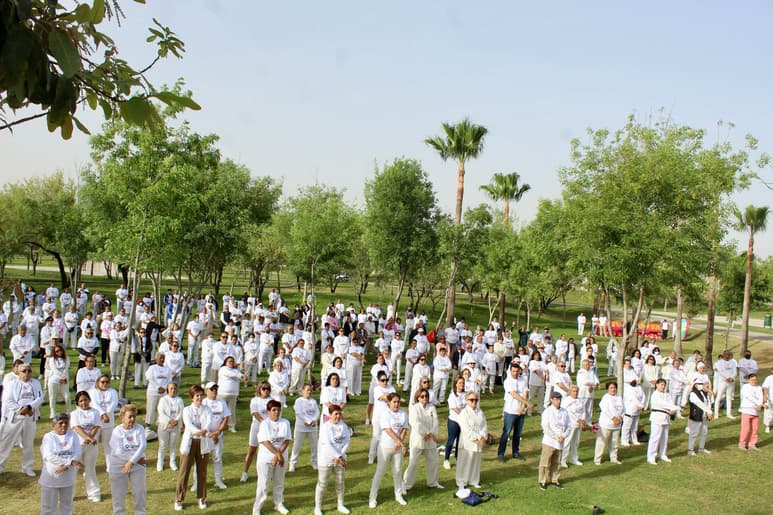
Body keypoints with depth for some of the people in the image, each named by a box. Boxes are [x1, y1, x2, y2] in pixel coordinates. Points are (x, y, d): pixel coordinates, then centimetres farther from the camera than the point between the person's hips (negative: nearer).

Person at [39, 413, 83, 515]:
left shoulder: (72, 434, -1)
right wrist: (71, 461, -27)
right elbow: (49, 456, -22)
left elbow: (77, 454, -9)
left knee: (67, 505, 17)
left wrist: (66, 465, -26)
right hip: (51, 478, -3)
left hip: (68, 478, 3)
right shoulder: (48, 436, -8)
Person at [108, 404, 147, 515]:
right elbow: (119, 452, -19)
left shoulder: (139, 428, -4)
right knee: (118, 494, 5)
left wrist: (132, 462, -25)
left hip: (137, 465, 2)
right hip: (118, 466, -2)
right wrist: (138, 459, -19)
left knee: (139, 491, 7)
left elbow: (142, 446, -15)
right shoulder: (117, 431, -11)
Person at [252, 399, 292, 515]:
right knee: (263, 484, -1)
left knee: (279, 482, 16)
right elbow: (265, 442, -17)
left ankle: (279, 504, 32)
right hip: (266, 458, -3)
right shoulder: (264, 424, -10)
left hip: (281, 457, 3)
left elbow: (287, 440, -7)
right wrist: (278, 455, -22)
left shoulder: (285, 422, -2)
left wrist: (278, 455, -16)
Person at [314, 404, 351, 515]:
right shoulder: (325, 426, -14)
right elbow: (328, 444, -21)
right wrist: (339, 457, -22)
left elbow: (347, 441, -3)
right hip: (326, 459, -5)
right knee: (322, 484, 3)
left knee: (340, 482, 14)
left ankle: (340, 505, 30)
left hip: (340, 458, 5)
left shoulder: (343, 425, 1)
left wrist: (340, 456, -14)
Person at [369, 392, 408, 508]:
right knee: (380, 471, 1)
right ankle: (373, 497, 7)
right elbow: (389, 431, -18)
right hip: (385, 446, -4)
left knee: (397, 471, 12)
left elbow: (404, 430, -3)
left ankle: (398, 495, 28)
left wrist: (398, 444, -15)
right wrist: (402, 443, -18)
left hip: (398, 447, 4)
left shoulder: (403, 414, 2)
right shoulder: (385, 414, -11)